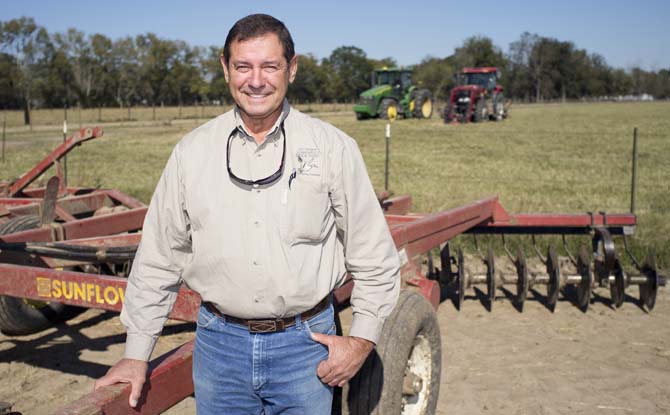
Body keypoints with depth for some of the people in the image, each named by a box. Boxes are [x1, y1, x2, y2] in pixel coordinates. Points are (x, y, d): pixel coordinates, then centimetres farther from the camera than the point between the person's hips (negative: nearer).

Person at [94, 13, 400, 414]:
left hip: (304, 343, -1)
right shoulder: (192, 151, 0)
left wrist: (362, 339, -4)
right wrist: (137, 354, 6)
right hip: (219, 343, 2)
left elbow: (374, 257, 0)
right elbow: (158, 260, 5)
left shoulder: (333, 148, -5)